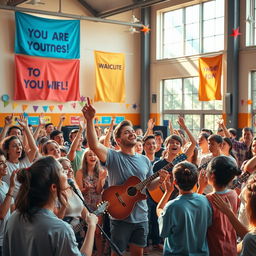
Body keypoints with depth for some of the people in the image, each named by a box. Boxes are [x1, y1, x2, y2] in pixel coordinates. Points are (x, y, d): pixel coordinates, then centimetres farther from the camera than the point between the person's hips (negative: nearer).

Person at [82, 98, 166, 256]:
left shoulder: (144, 160, 8)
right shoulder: (113, 157, -9)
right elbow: (94, 145, -28)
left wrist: (160, 179, -7)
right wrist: (90, 120, -39)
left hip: (141, 217, 4)